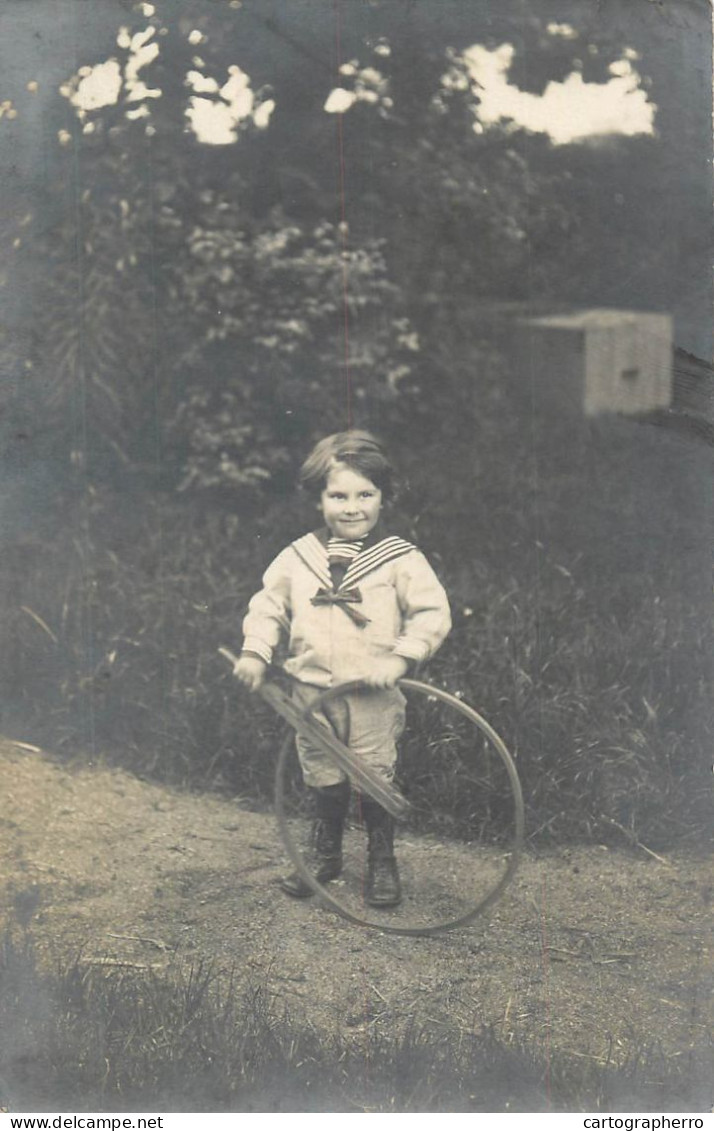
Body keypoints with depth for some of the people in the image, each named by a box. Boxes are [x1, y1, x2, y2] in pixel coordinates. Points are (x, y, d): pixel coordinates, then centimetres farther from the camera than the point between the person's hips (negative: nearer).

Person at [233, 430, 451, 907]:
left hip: (374, 697, -3)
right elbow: (269, 604, 11)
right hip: (312, 691, 3)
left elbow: (433, 613, -9)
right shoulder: (298, 557, 1)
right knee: (325, 782, 16)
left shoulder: (402, 559, -8)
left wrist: (401, 657, -19)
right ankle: (324, 856, 33)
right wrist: (255, 652, 1)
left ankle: (383, 863, 24)